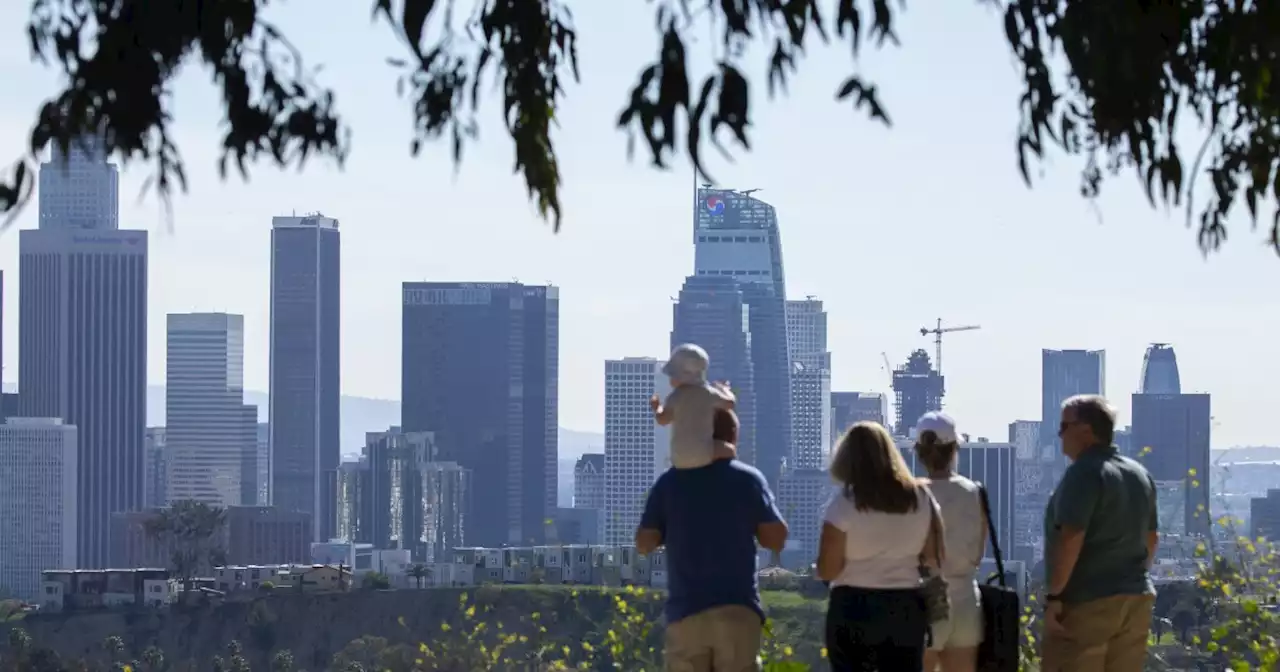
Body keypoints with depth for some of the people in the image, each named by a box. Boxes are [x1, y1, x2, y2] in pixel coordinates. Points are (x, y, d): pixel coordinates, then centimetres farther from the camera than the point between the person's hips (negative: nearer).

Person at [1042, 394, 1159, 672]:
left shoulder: (1085, 473, -12)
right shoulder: (1140, 474, 15)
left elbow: (1071, 538, -20)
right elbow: (1150, 539, 22)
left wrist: (1054, 595, -17)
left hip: (1087, 601, -9)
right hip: (1136, 598, 9)